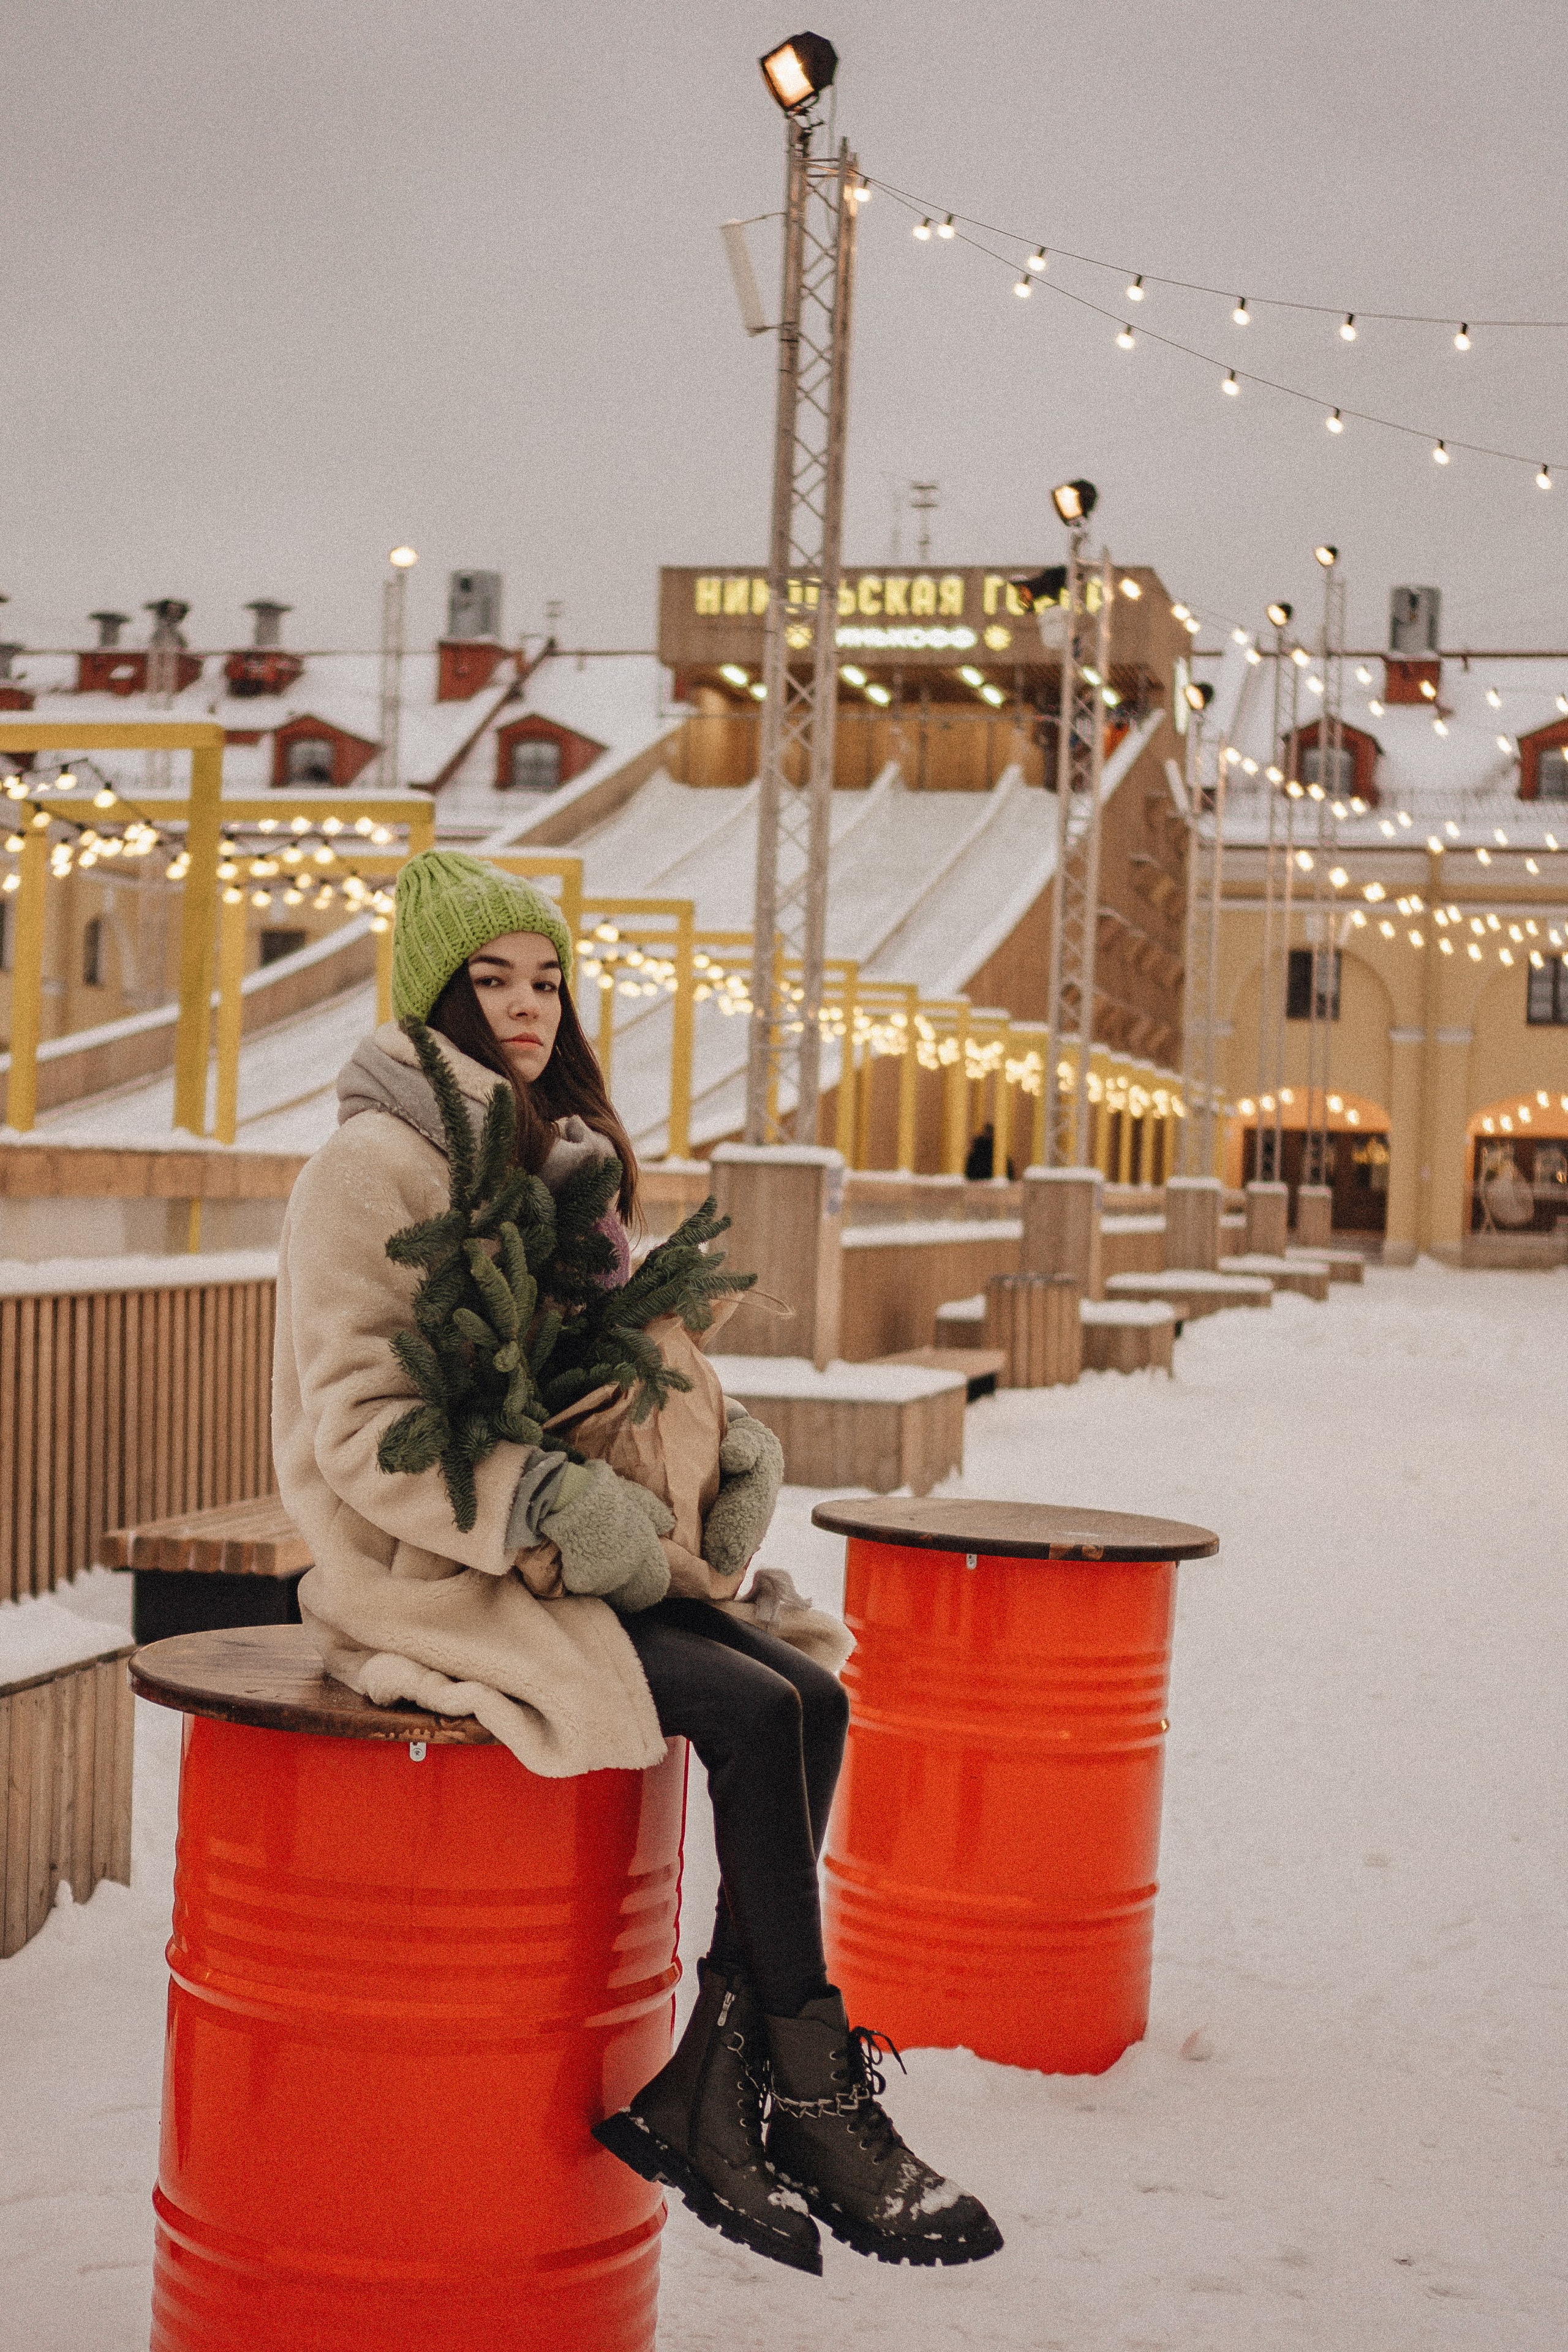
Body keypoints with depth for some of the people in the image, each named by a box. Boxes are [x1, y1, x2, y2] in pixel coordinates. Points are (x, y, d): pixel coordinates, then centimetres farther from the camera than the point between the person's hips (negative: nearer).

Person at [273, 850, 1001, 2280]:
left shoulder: (565, 1159, 16)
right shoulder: (377, 1166, -9)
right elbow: (360, 1426, -16)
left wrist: (720, 1445, 0)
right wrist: (542, 1502, -26)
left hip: (566, 1556, 8)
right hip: (428, 1574, -8)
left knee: (811, 1692, -13)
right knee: (752, 1712, -23)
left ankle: (698, 2096, -10)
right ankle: (816, 2088, -11)